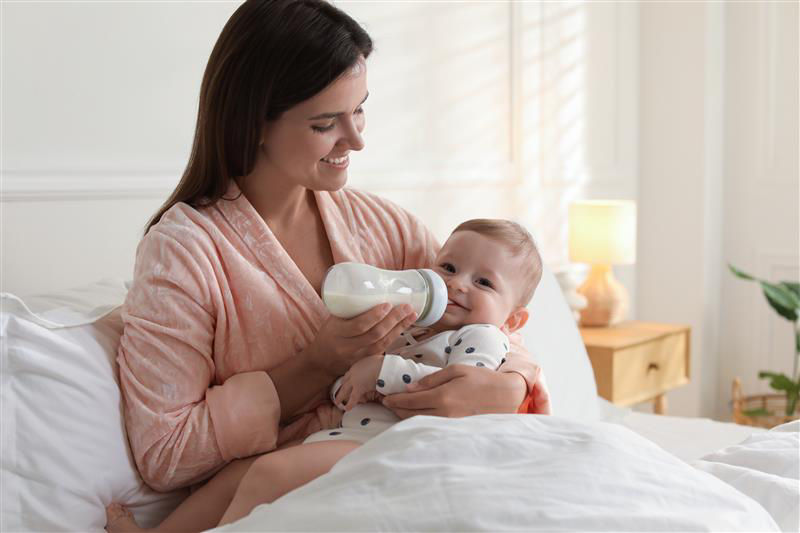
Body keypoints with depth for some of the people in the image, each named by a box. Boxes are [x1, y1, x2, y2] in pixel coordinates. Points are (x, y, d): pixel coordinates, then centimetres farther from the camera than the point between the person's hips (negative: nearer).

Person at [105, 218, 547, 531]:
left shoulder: (482, 337, 6)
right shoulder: (405, 333, 29)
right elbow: (337, 387, 28)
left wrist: (383, 369, -15)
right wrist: (351, 383, 3)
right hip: (336, 436, 9)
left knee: (271, 470, -26)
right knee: (234, 475, 9)